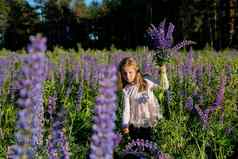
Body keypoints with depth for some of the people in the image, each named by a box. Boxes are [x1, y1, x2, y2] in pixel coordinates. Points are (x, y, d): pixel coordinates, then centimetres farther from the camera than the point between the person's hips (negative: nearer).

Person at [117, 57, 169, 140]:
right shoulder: (126, 90, -3)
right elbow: (126, 109, -5)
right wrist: (125, 125, -16)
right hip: (135, 124, 0)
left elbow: (164, 87, -2)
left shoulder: (146, 83, -3)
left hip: (149, 122, 0)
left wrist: (163, 73, -15)